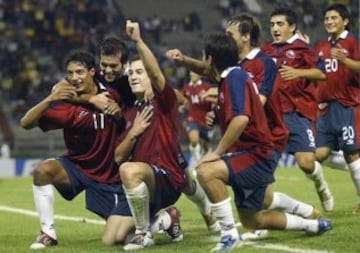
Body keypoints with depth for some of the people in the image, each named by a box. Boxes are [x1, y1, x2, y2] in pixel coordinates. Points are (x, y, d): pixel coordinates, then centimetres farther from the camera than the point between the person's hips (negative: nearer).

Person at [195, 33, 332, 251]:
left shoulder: (234, 77, -17)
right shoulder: (229, 77, 12)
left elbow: (241, 118, -30)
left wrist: (217, 152, -25)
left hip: (257, 157, -10)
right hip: (251, 158, 10)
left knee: (206, 171, -31)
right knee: (252, 221, 18)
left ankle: (230, 235, -25)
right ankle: (312, 225, 33)